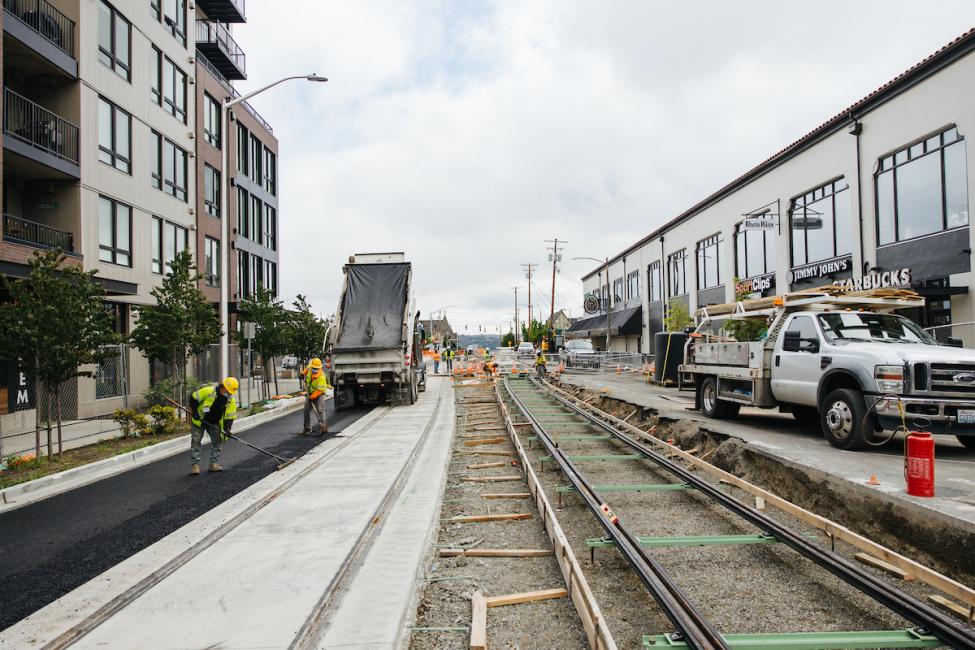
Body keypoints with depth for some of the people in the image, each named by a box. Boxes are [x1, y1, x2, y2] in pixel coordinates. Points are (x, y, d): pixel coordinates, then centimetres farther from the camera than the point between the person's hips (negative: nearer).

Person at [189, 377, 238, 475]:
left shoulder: (231, 401, -10)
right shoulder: (208, 391, -24)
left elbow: (230, 417, -6)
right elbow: (194, 398, -14)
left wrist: (227, 428, -19)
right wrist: (194, 411, -15)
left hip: (214, 423, 4)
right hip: (199, 420, -4)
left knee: (217, 440, 0)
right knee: (196, 441, -4)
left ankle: (214, 463, 8)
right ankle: (195, 465, 0)